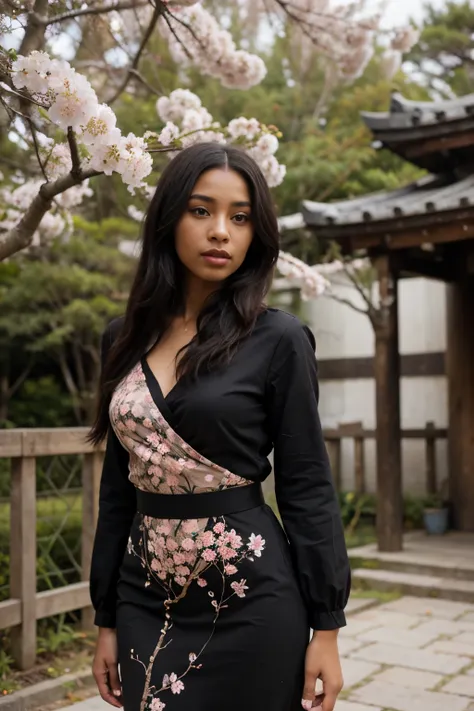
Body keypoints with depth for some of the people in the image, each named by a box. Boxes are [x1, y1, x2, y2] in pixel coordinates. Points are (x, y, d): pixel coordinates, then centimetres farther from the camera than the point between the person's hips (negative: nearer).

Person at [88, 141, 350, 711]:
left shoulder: (277, 339, -8)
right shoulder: (126, 339, 4)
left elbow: (307, 486, -7)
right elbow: (118, 486, 8)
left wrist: (326, 626, -7)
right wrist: (107, 617, 9)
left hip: (249, 599, -3)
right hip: (147, 600, 4)